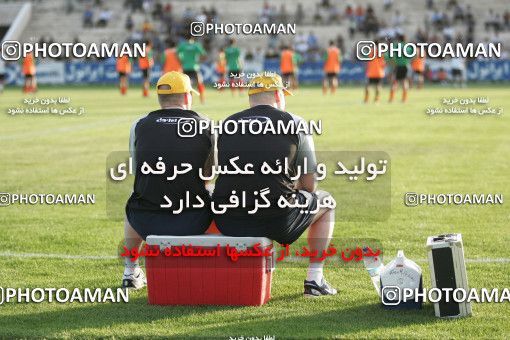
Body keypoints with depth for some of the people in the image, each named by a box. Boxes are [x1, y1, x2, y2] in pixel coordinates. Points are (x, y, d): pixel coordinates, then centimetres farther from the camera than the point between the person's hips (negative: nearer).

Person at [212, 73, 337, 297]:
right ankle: (314, 280, 20)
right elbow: (309, 185, 4)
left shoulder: (227, 124, 12)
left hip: (228, 223, 4)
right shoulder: (294, 124, 3)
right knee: (326, 201, 25)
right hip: (277, 221, -4)